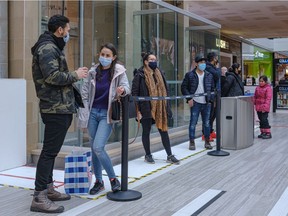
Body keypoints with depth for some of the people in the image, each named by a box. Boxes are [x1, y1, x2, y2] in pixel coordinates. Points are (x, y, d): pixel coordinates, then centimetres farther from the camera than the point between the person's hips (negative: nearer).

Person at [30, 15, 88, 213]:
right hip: (56, 108, -11)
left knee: (51, 150, 15)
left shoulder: (52, 47, 21)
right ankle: (39, 198, -7)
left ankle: (48, 189, 25)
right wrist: (75, 75, -12)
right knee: (50, 151, -10)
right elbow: (52, 76, -23)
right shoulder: (48, 48, -12)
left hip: (58, 107, 11)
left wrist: (73, 75, 8)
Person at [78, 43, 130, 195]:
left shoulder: (119, 71, -3)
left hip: (107, 114, -4)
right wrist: (84, 116, 2)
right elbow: (84, 93, 6)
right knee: (94, 149, 7)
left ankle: (113, 179, 3)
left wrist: (122, 90, -37)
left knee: (98, 147, -15)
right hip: (93, 112, 4)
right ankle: (99, 181, 21)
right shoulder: (93, 71, 3)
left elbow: (126, 87, -12)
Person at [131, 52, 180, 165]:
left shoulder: (159, 73, 12)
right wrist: (138, 110, -14)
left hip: (160, 108, 5)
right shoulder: (140, 75, -6)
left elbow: (165, 90, 19)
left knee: (164, 131, 7)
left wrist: (166, 106, 13)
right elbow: (134, 93, -9)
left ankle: (169, 156, 14)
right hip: (146, 108, -5)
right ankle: (148, 155, 22)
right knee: (146, 131, 8)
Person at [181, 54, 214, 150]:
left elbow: (212, 88, 16)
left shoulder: (209, 75, 10)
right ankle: (192, 142, 7)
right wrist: (189, 98, -9)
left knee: (207, 123, 9)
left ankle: (207, 142, 19)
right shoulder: (190, 75, -1)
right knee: (193, 123, -1)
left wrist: (211, 99, 4)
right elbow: (183, 87, 0)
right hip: (195, 103, -3)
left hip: (206, 103, 4)